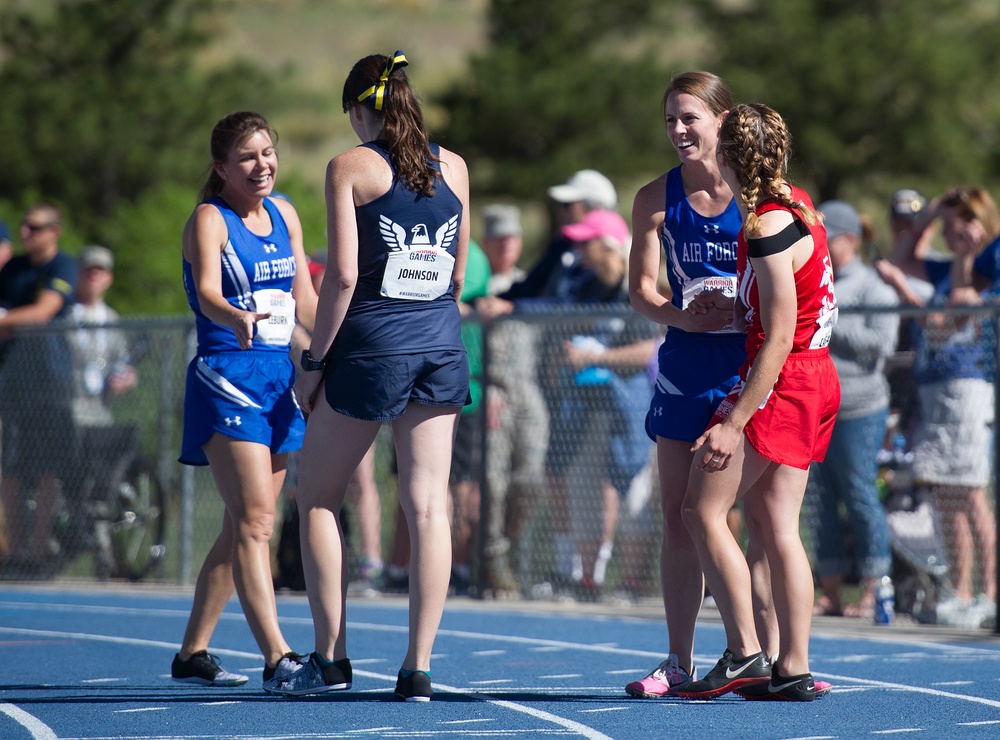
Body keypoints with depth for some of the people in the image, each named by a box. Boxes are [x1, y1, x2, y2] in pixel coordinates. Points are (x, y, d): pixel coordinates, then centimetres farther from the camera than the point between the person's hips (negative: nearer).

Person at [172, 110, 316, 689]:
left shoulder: (284, 214, 13)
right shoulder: (210, 220, -8)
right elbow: (206, 291, -26)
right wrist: (236, 318, -46)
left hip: (279, 379, 7)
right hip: (226, 377, -7)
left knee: (243, 527, 10)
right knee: (255, 520, -15)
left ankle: (192, 653, 19)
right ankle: (277, 656, -21)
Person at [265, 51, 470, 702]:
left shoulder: (350, 167, -5)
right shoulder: (454, 167, 10)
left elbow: (343, 275, -10)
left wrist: (315, 362, -4)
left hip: (373, 347, -4)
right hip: (443, 346, 4)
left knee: (318, 499, 10)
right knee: (429, 506, 1)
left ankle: (331, 659, 8)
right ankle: (419, 667, -4)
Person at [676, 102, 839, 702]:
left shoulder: (771, 230, -19)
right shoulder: (797, 202, 9)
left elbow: (779, 339, -21)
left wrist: (734, 423, -21)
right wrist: (728, 308, 22)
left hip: (779, 383, -9)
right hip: (816, 381, 9)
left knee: (704, 509, -4)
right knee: (776, 526, 8)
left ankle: (745, 653, -5)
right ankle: (793, 669, 5)